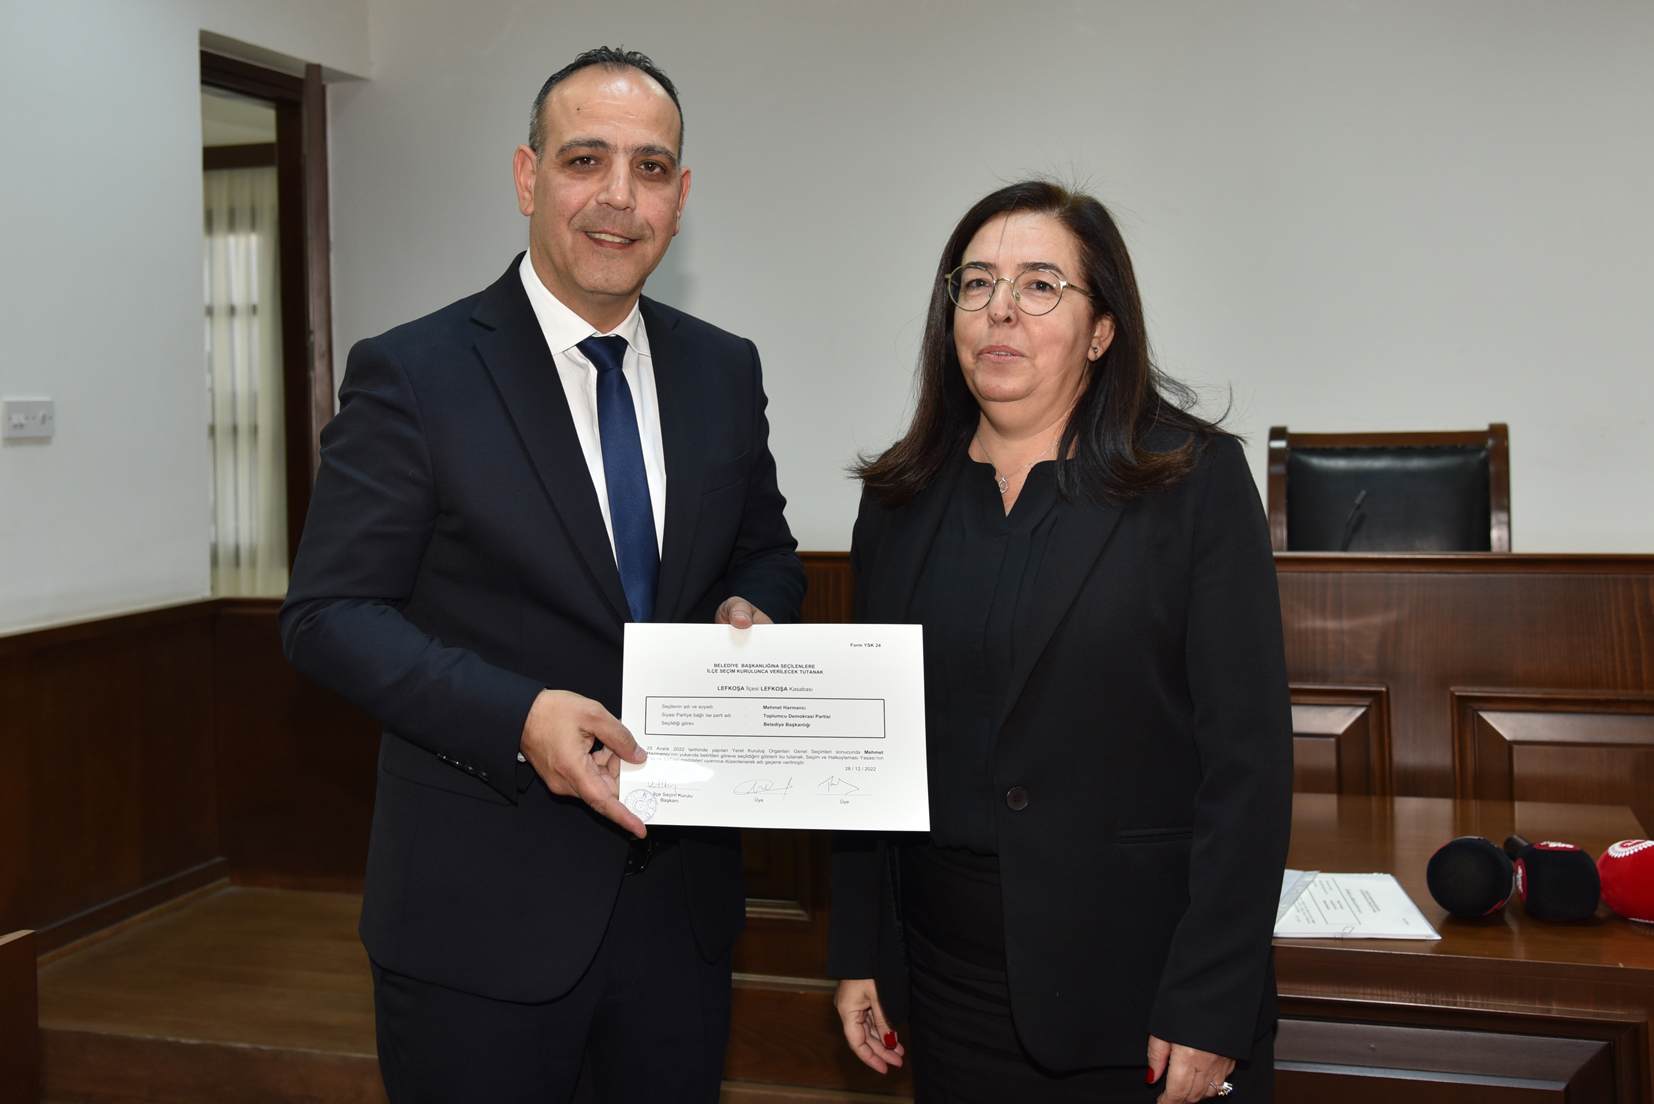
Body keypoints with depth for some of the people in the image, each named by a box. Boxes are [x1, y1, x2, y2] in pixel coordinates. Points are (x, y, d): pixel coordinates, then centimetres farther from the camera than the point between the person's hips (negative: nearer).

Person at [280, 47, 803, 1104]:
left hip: (683, 892, 5)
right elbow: (328, 612, -11)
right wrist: (517, 716, -25)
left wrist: (752, 611, -7)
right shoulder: (411, 373, -9)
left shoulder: (725, 370, 6)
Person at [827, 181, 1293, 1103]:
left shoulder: (1196, 481, -8)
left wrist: (1209, 1008, -14)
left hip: (1141, 984, -3)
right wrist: (859, 955, 6)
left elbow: (1249, 757, -11)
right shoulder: (902, 499, 5)